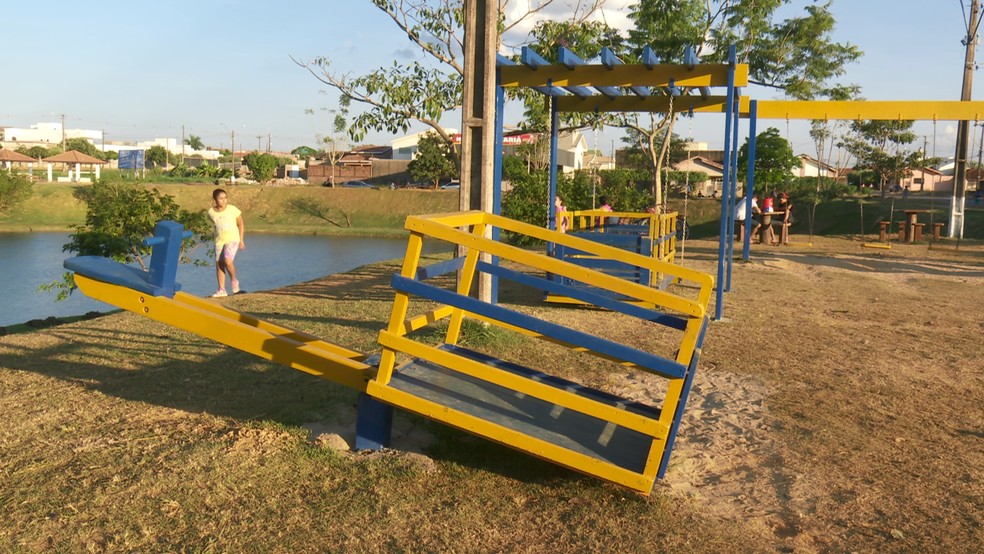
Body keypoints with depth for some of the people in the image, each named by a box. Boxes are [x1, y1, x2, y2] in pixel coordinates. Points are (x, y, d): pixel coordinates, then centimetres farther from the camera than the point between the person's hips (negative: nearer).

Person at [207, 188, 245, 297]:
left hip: (232, 239, -4)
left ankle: (234, 280, 4)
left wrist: (241, 240, -2)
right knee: (219, 265, 2)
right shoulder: (211, 212, 1)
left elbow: (241, 225, 1)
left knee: (228, 261, -23)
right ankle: (222, 290, 10)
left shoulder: (233, 209, -7)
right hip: (219, 241, 4)